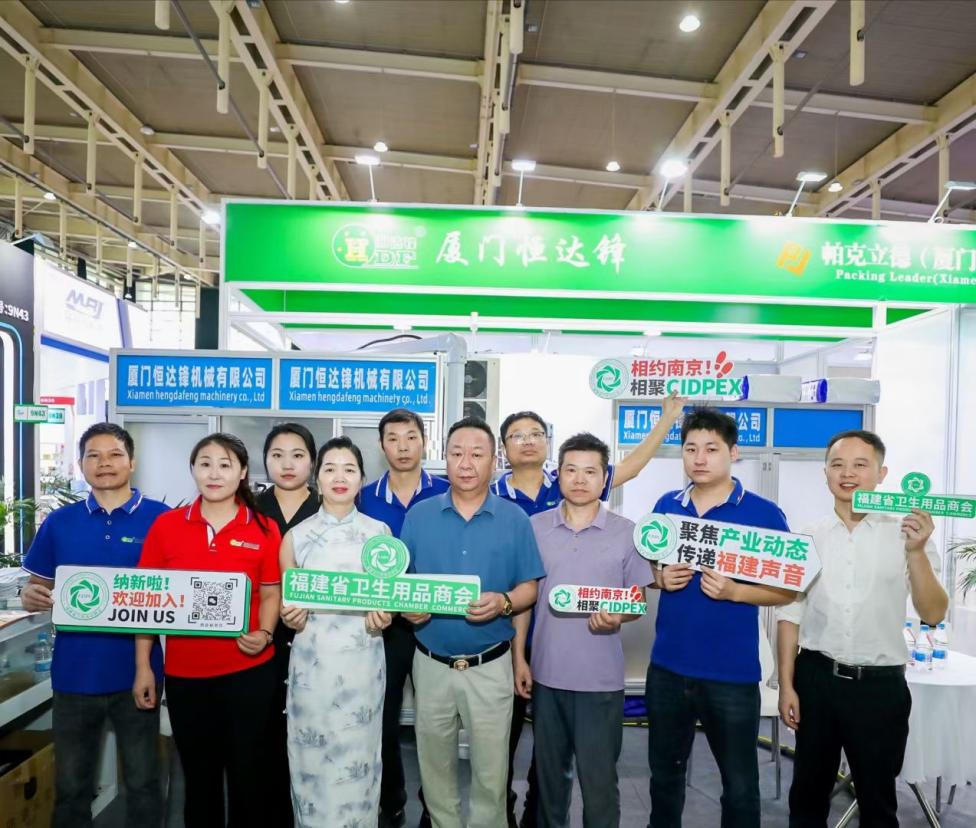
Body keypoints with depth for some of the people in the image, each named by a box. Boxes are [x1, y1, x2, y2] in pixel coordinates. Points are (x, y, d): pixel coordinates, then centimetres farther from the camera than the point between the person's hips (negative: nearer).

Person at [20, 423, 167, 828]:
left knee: (141, 781, 14)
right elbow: (38, 588, 9)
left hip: (136, 672, -2)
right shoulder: (58, 522, 2)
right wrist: (33, 597, -13)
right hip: (74, 671, 3)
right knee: (70, 784, 18)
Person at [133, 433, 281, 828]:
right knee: (198, 774, 18)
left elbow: (270, 593, 2)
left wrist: (264, 634, -16)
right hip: (184, 672, 1)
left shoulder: (264, 529, -3)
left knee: (247, 771, 11)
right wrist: (143, 667, 1)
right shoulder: (166, 525, -1)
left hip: (249, 671, -1)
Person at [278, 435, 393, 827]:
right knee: (312, 761, 8)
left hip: (362, 662, 0)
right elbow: (286, 604, 8)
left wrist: (383, 618, -12)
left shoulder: (379, 533, 2)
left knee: (357, 758, 8)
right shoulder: (296, 536, 2)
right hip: (312, 663, 0)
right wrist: (290, 617, -13)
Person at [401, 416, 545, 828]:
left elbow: (529, 588, -2)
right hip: (432, 663, 2)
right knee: (435, 766, 18)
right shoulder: (419, 515, -1)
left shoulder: (514, 518, -5)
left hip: (490, 665, -1)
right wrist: (408, 605, -17)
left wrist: (503, 602, -22)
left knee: (491, 770, 11)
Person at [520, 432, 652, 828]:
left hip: (600, 678, -2)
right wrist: (519, 658, 2)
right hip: (546, 674, 2)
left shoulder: (627, 532, -5)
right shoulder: (535, 527, -1)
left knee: (599, 778, 7)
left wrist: (617, 618, -21)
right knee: (549, 772, 19)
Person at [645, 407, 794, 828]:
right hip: (667, 666, 4)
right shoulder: (666, 505, 3)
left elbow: (788, 589, -5)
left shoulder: (764, 513, -9)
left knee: (739, 784, 13)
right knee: (665, 773, 20)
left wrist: (733, 591, -20)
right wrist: (661, 578, -8)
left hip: (733, 673, -3)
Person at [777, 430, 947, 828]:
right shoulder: (807, 537, -2)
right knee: (808, 792, 16)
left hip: (880, 684, -1)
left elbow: (933, 615, -8)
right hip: (817, 678, 1)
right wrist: (786, 685, 0)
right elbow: (790, 615, 2)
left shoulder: (906, 533, -5)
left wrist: (916, 553, -22)